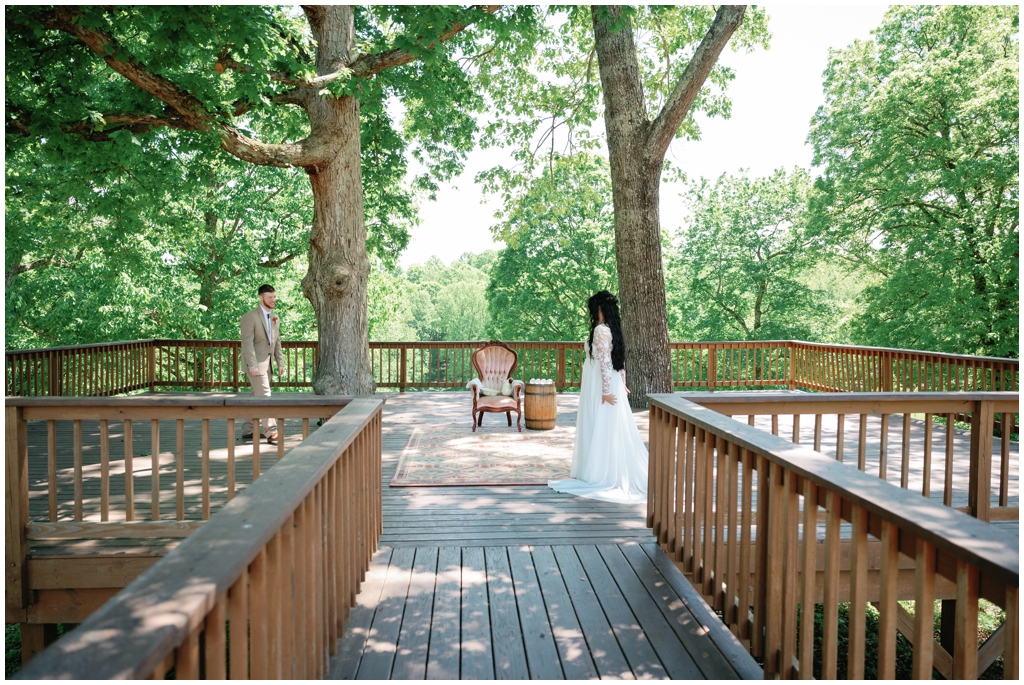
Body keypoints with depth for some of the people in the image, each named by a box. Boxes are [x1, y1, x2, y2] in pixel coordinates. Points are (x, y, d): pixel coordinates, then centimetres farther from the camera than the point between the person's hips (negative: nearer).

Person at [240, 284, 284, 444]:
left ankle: (248, 430, 20)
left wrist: (280, 362, 11)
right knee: (264, 397, -11)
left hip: (268, 363, 8)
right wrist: (252, 365, -22)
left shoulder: (275, 318, 13)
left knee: (256, 398, 13)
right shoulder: (250, 317, -10)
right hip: (256, 363, -8)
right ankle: (271, 432, -12)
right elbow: (247, 342, -16)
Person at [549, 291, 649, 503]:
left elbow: (605, 362, -22)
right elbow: (619, 361, 13)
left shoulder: (600, 330, -17)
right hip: (614, 386, 9)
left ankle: (600, 476, 8)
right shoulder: (614, 329, 9)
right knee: (613, 432, 14)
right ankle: (616, 475, 22)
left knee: (600, 432, 0)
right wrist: (621, 384, 18)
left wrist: (606, 391, -22)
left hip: (600, 389, -9)